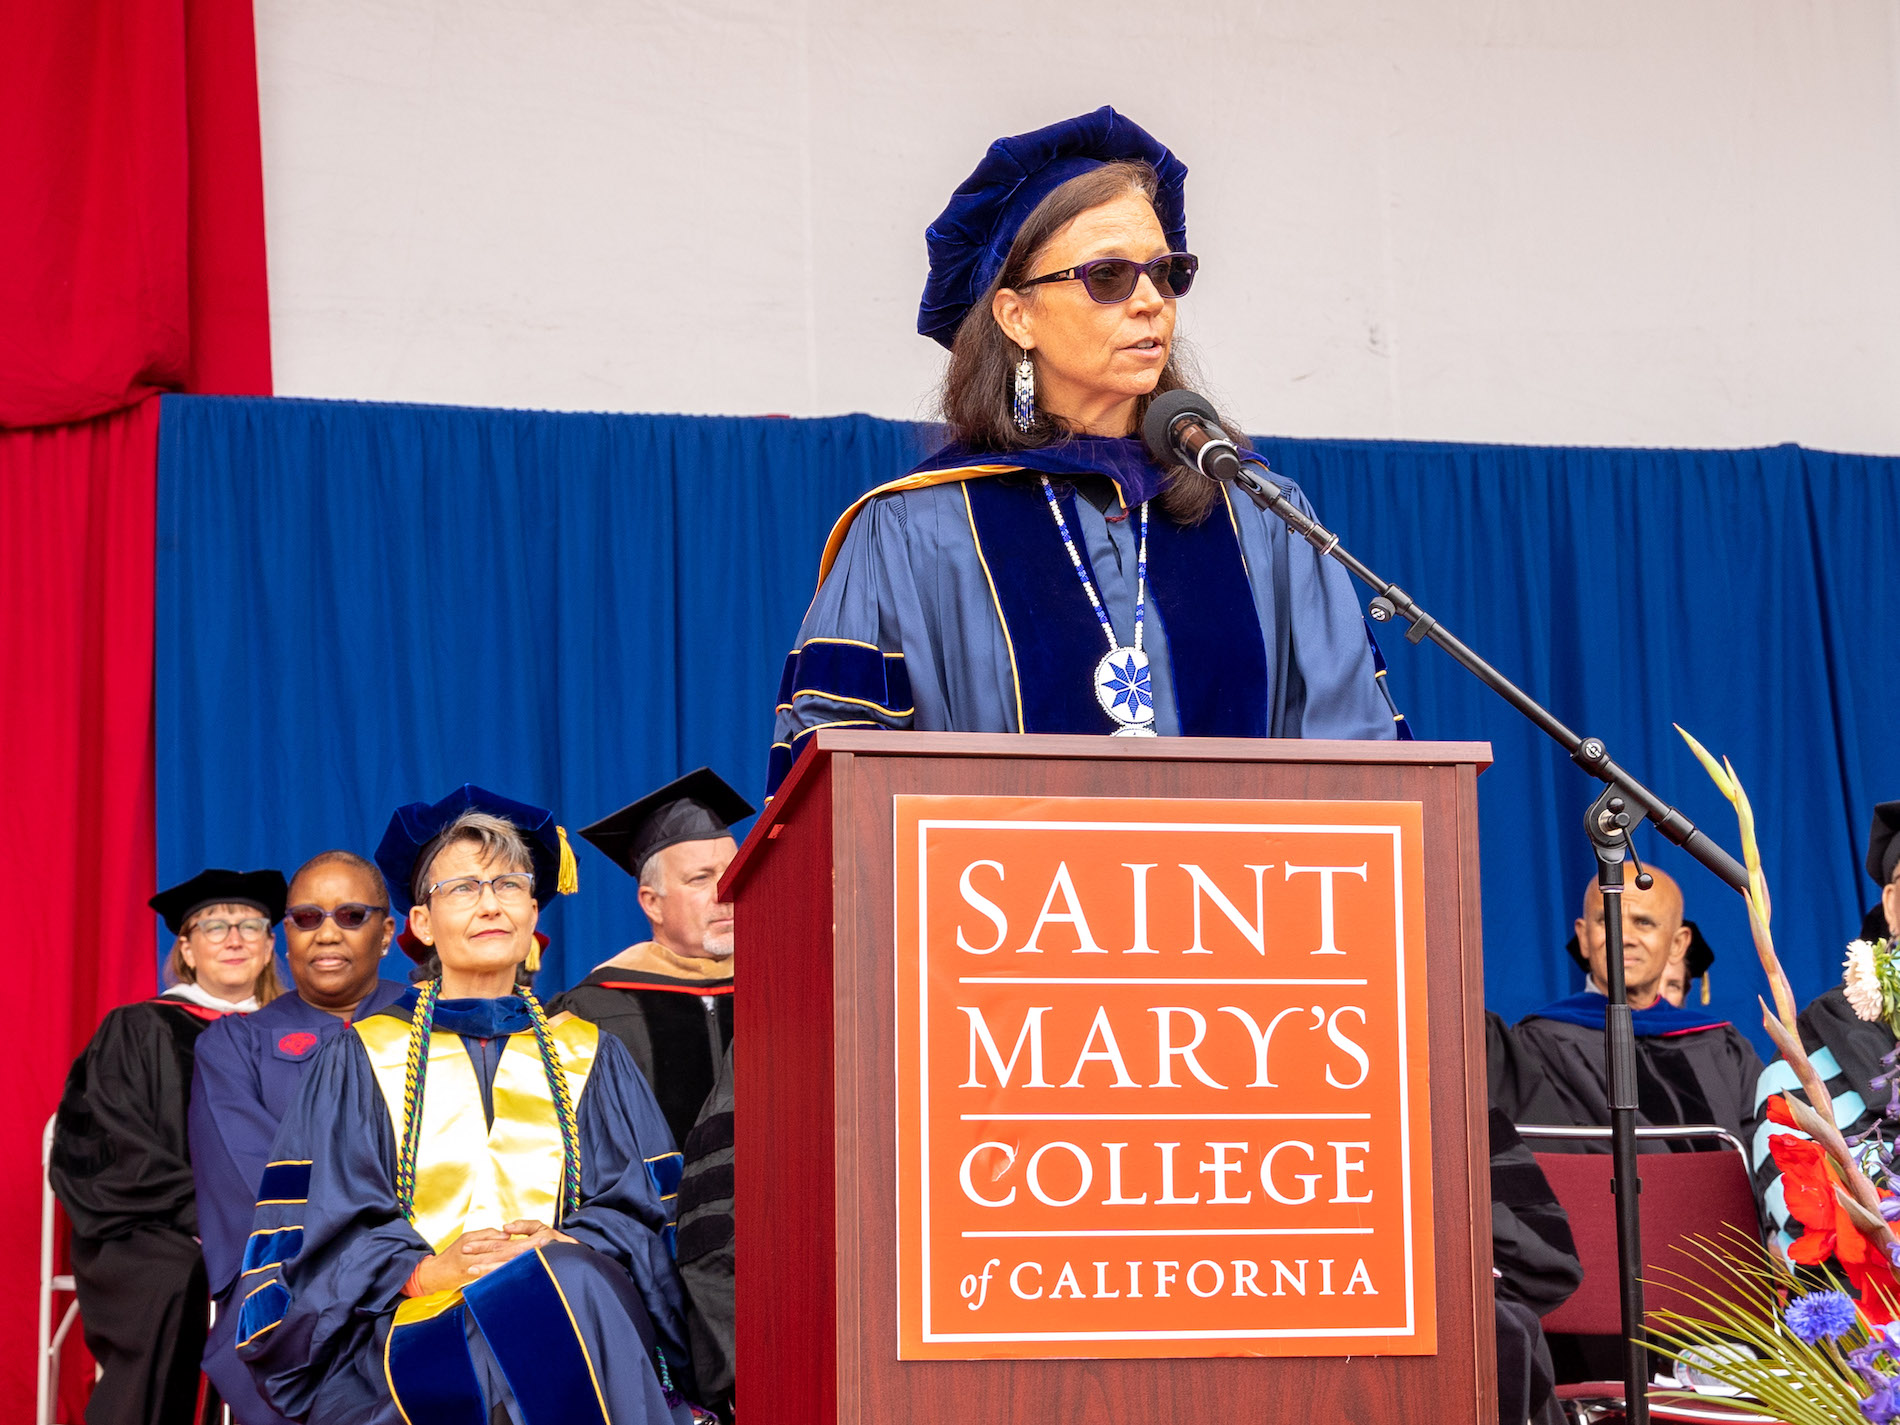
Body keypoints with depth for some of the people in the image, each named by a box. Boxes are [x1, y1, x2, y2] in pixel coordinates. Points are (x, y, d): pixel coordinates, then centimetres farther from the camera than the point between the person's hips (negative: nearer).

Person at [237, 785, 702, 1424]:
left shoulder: (588, 1055, 21)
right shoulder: (364, 1057, 15)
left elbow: (642, 1210, 12)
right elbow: (326, 1227, 5)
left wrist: (565, 1245, -10)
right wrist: (424, 1271, -14)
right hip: (410, 1328, -2)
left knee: (574, 1281, -35)